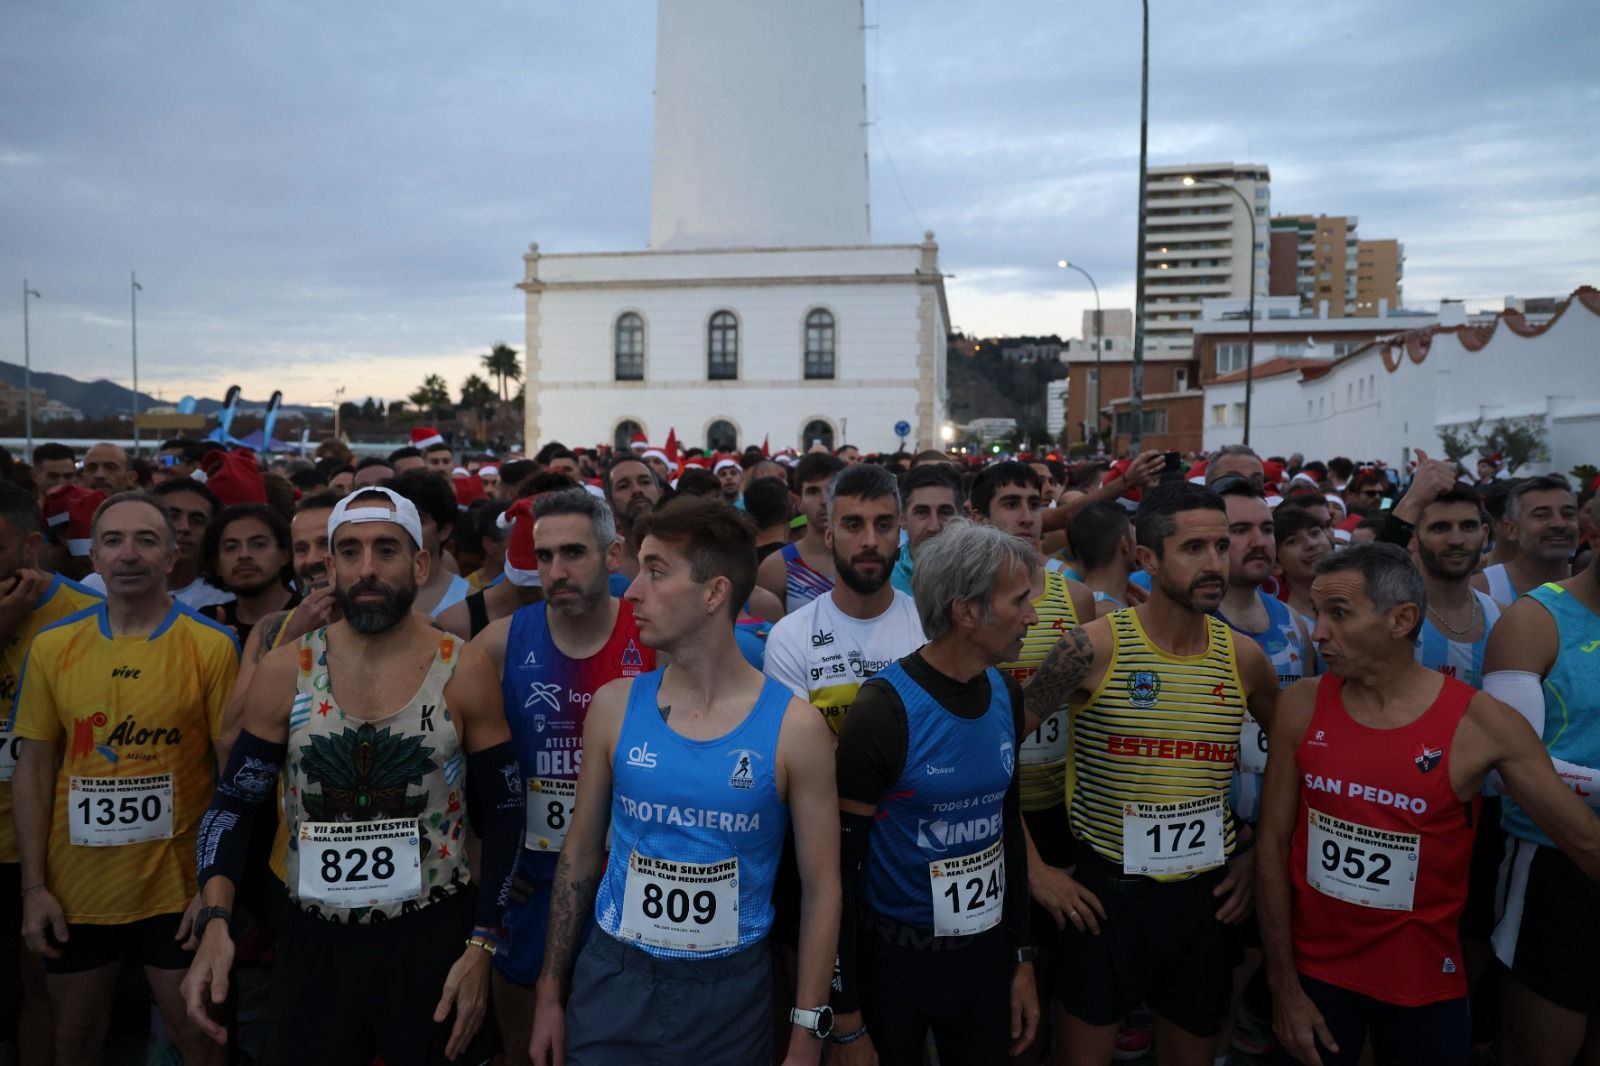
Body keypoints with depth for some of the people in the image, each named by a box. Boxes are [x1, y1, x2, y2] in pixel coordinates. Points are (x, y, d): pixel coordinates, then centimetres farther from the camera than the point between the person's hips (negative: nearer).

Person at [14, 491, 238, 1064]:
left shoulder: (212, 646, -11)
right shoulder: (52, 646, -2)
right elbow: (33, 768, 3)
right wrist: (34, 885, 0)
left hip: (178, 887, -3)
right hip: (74, 886, 3)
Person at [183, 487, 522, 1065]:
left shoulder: (464, 672, -9)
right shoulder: (284, 671, -4)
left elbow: (502, 816, -4)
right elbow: (233, 805, 2)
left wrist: (482, 946, -9)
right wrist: (215, 922, -13)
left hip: (435, 938, -1)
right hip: (313, 941, 2)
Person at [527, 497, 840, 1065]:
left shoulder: (795, 728, -13)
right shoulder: (614, 706, -5)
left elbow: (820, 887, -6)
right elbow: (581, 853, 4)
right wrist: (551, 992, 6)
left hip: (731, 992, -1)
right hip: (613, 981, 2)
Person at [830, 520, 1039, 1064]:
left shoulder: (1006, 694, -3)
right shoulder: (884, 711, -22)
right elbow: (842, 864, -17)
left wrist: (1022, 955, 12)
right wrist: (846, 1022, -13)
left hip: (987, 948, 5)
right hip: (896, 956, -5)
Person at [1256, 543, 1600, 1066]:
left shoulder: (1482, 723, -14)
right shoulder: (1302, 706, -9)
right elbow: (1273, 845, -5)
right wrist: (1284, 987, -4)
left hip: (1424, 983, 0)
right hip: (1313, 969, 1)